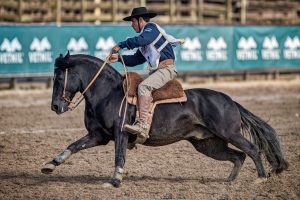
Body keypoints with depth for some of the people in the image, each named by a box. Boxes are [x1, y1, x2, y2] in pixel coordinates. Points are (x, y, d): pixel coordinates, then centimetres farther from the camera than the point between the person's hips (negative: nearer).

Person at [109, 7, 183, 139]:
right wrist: (119, 58, 11)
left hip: (166, 68, -11)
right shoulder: (145, 36, 24)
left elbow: (139, 40, -24)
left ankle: (143, 126, -40)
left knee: (143, 87, -30)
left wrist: (120, 45, -15)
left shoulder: (151, 28, -4)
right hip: (155, 70, 11)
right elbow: (136, 59, 23)